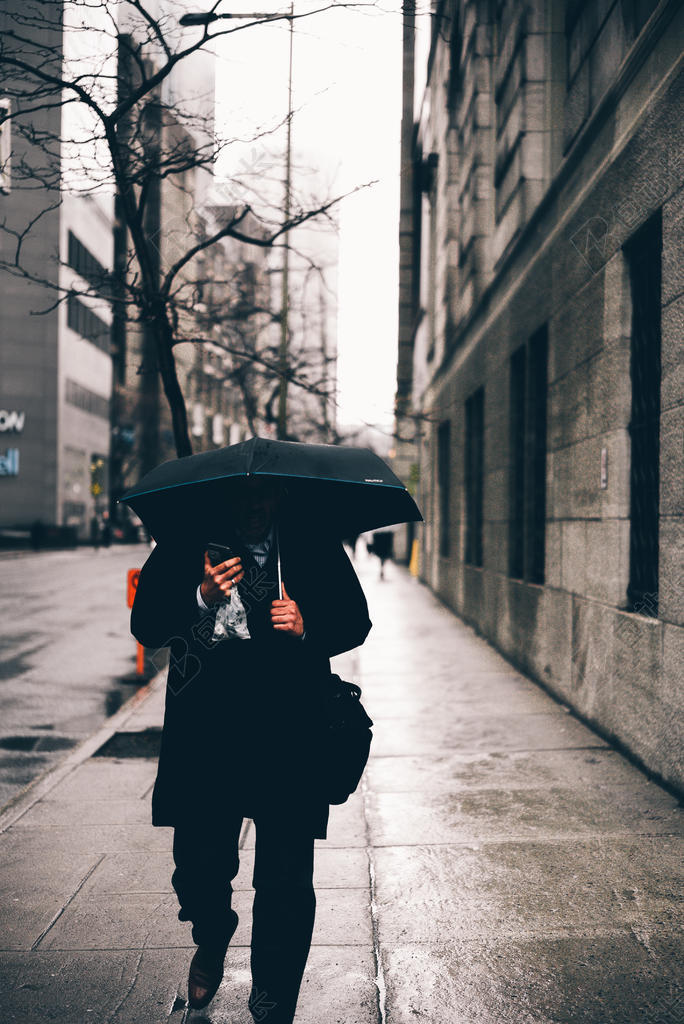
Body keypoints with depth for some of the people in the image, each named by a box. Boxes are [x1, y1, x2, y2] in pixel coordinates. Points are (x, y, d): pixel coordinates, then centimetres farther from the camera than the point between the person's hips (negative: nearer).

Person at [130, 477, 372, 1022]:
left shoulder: (315, 546, 1)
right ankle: (212, 942, 43)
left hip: (290, 739, 0)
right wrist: (201, 599, -21)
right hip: (203, 737, 1)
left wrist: (308, 627, -14)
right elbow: (145, 626, -3)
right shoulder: (185, 546, 0)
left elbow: (355, 621, 6)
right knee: (198, 866, 7)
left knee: (286, 882, 2)